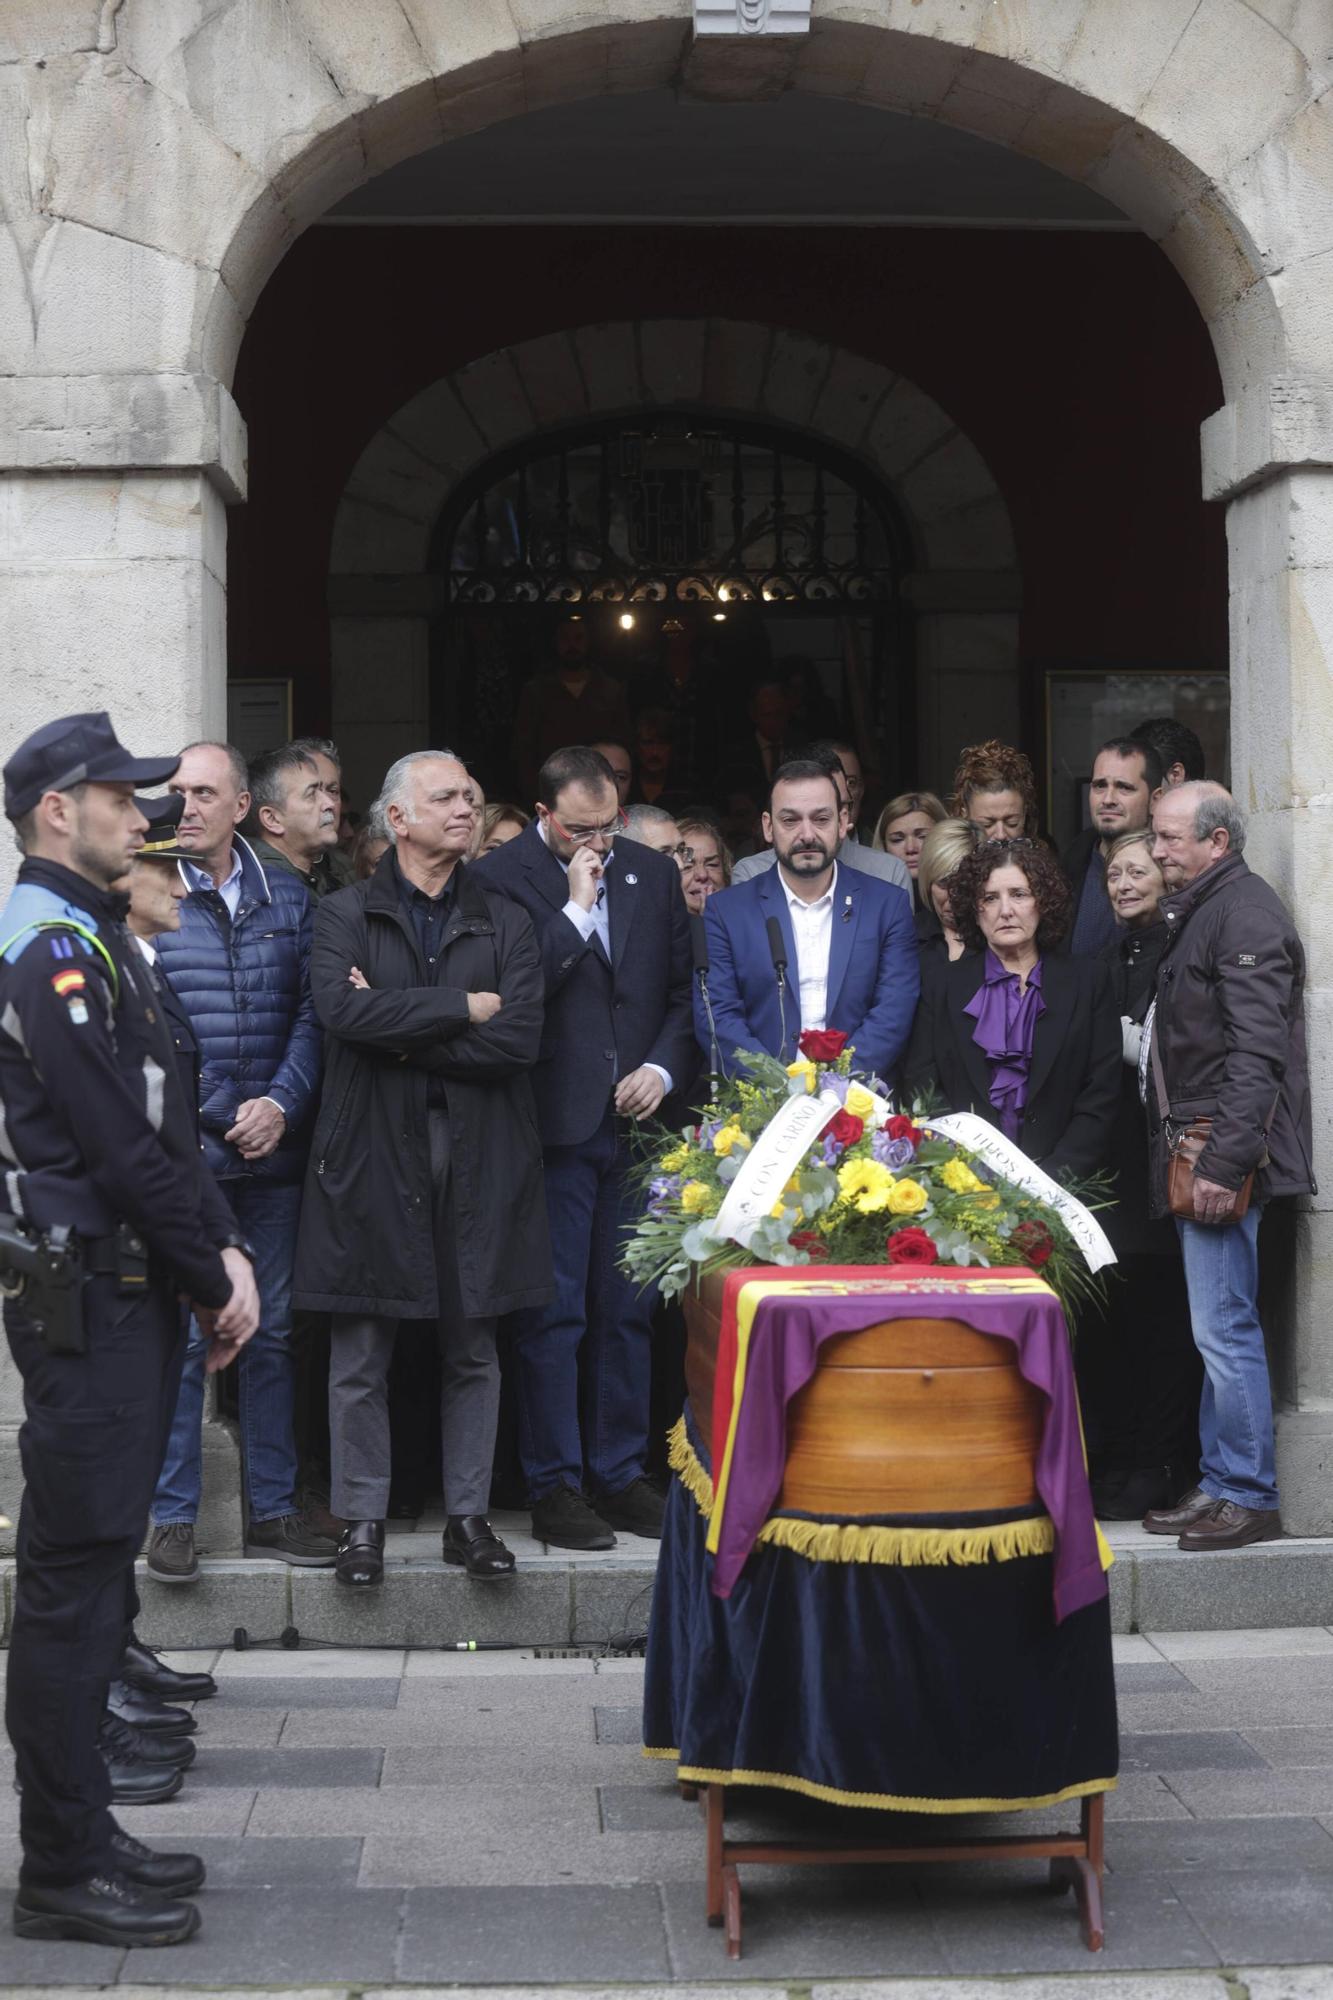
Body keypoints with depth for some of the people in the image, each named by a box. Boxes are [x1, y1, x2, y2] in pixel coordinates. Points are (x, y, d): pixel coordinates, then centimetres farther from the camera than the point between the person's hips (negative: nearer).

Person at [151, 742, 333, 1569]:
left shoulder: (287, 896, 8)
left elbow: (310, 1012, 7)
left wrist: (282, 1105, -8)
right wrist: (222, 1116, -10)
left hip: (273, 1155, 4)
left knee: (273, 1331, 9)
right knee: (181, 1333, -1)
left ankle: (274, 1507, 19)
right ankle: (174, 1515, 10)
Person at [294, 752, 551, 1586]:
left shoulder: (505, 923, 9)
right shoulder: (346, 916, 4)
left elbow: (519, 1039, -6)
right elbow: (344, 1010, -15)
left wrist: (400, 1032, -9)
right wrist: (463, 1008, -12)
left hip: (478, 1159, 2)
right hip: (372, 1152, -2)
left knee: (473, 1348, 7)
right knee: (362, 1353, 2)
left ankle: (469, 1515, 17)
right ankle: (364, 1519, 13)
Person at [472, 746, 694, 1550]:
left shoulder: (654, 874, 11)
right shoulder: (503, 879, -6)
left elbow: (684, 991, 14)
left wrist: (662, 1068, -1)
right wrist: (577, 907, -15)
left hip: (634, 1121, 5)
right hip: (555, 1124, -5)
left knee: (629, 1309, 10)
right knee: (552, 1312, 0)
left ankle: (621, 1475, 19)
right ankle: (555, 1485, 8)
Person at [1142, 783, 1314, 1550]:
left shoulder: (1246, 913, -12)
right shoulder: (1196, 910, 19)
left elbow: (1257, 1052, -20)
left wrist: (1225, 1162, -24)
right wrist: (1183, 1155, 16)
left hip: (1224, 1155, -10)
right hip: (1194, 1153, 10)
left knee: (1225, 1329, -8)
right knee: (1220, 1332, 13)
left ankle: (1250, 1497, -1)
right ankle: (1220, 1486, 19)